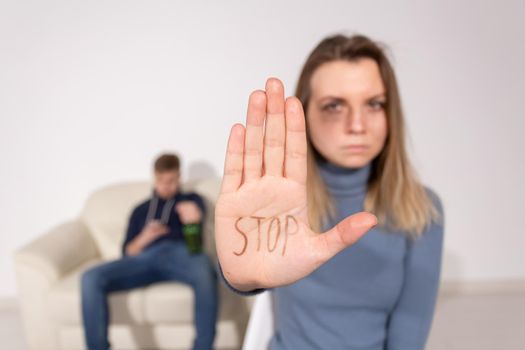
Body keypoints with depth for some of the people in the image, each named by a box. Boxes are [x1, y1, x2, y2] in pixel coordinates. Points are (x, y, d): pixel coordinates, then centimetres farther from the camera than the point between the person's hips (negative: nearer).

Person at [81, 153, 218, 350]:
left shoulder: (191, 199, 27)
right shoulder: (141, 210, 32)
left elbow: (196, 213, 0)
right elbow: (127, 252, 23)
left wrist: (192, 213, -26)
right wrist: (144, 238, 0)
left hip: (179, 252, -2)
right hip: (144, 258, 3)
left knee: (204, 273, -40)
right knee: (91, 278, -24)